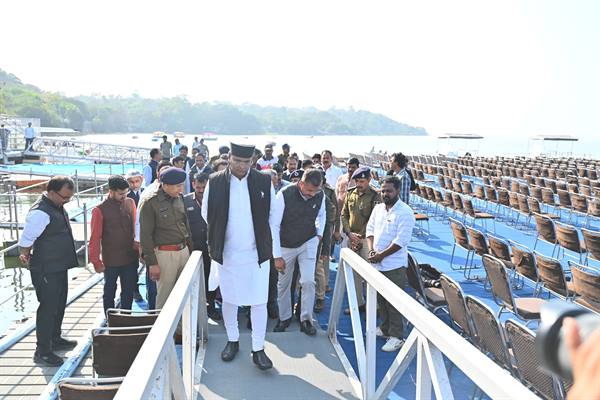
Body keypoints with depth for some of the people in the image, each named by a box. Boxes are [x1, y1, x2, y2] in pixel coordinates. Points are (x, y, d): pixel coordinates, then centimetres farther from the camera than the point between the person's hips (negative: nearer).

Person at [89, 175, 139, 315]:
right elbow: (95, 238, -10)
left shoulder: (130, 203, 0)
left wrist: (137, 247, 7)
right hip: (111, 261, -3)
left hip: (130, 257, 4)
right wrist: (96, 261, -9)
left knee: (129, 292, 13)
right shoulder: (100, 210, -13)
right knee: (109, 292, 14)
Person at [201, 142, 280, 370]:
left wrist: (276, 254, 3)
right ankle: (232, 341, 34)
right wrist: (219, 237, 10)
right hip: (226, 253, 1)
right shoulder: (214, 182, -5)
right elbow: (206, 214, 7)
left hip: (257, 253, -1)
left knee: (259, 302, 2)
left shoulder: (264, 182, -5)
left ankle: (258, 349, 15)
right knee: (228, 300, 15)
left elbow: (272, 218, 1)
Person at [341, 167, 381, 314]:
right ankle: (358, 302, 24)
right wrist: (349, 233, -3)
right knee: (354, 272, 12)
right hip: (352, 238, 6)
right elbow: (344, 215, 10)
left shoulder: (374, 197, -8)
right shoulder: (350, 194, 8)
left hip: (366, 239, -5)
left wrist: (360, 237, -13)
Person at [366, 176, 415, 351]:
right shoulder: (378, 208, 9)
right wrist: (371, 250, -5)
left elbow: (401, 240, -18)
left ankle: (396, 336, 12)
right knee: (380, 298, 17)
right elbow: (370, 229, 12)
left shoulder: (405, 212, -13)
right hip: (377, 264, 7)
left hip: (394, 265, -7)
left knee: (394, 302, 0)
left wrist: (380, 256, -15)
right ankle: (385, 328, 34)